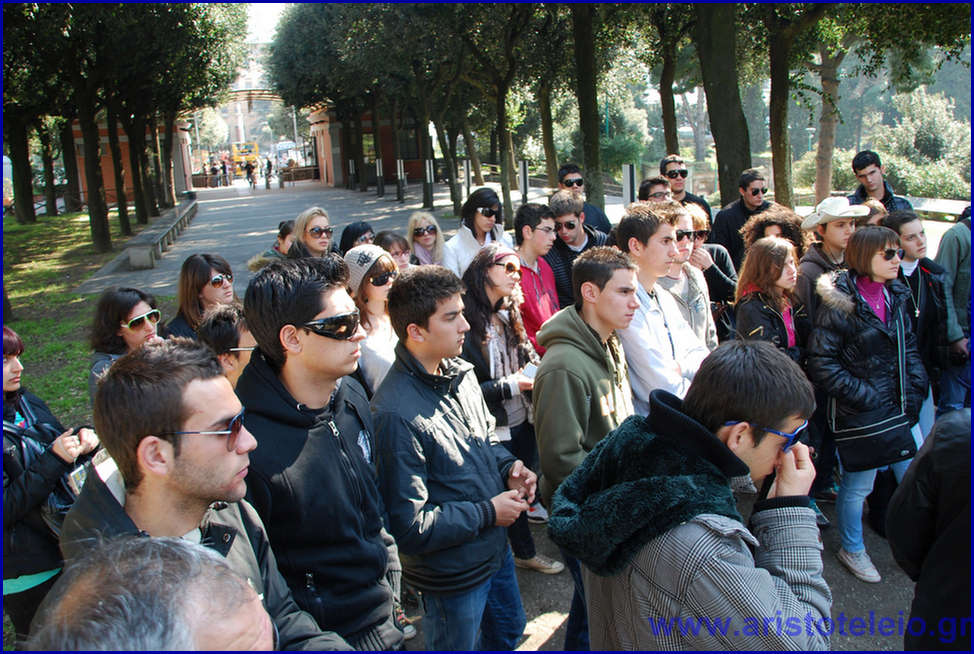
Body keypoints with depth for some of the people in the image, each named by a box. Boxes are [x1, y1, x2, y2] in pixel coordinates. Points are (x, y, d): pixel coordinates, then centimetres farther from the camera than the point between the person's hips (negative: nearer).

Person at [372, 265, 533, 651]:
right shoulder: (396, 413, -31)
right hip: (453, 576, -8)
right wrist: (488, 513, -20)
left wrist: (509, 466, -6)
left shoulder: (460, 372, -4)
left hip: (494, 547, 8)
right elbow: (409, 526, -28)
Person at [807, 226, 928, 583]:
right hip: (859, 415, -7)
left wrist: (915, 388, 3)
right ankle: (852, 550, 31)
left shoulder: (895, 295, 6)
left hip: (901, 409, 7)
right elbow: (821, 363, -17)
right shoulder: (839, 303, -16)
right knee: (858, 487, 8)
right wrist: (863, 396, -17)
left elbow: (909, 346, 16)